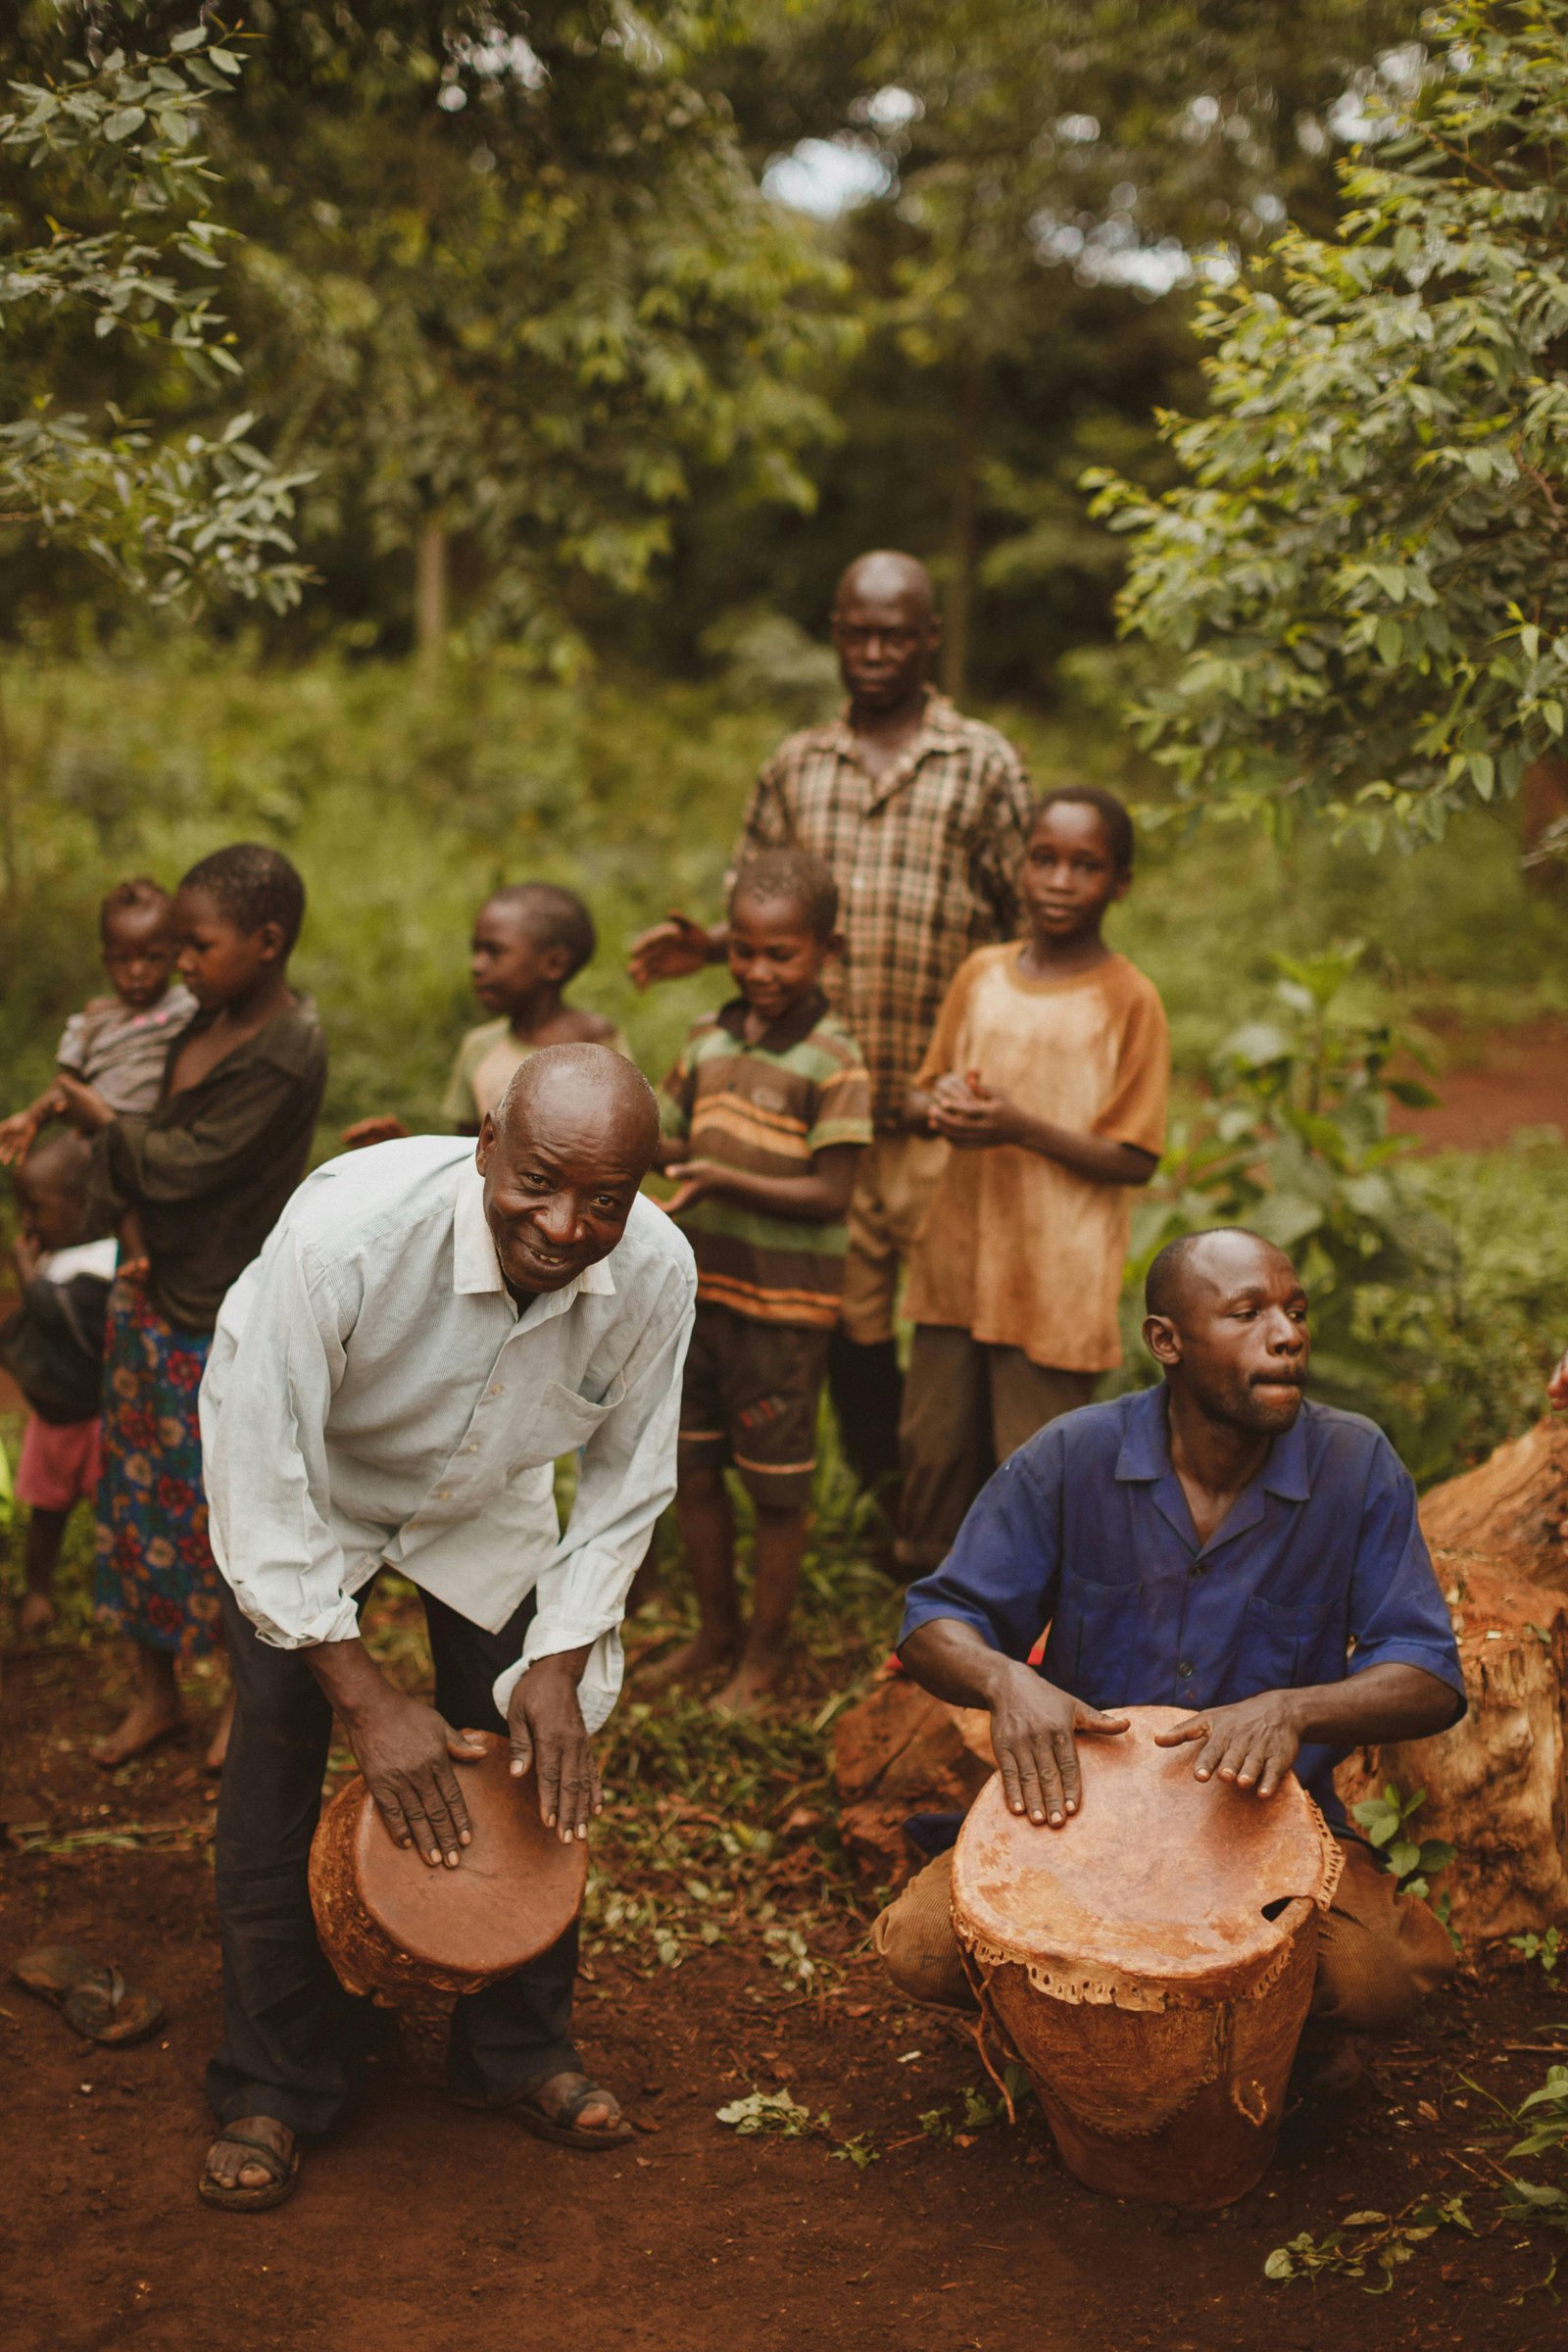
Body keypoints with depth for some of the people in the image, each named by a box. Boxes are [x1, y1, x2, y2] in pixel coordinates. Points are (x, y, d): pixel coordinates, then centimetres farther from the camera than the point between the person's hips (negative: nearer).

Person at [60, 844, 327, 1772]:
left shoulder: (286, 1054, -20)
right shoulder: (210, 1021, 6)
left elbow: (187, 1163, -21)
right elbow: (160, 1130, 9)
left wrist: (104, 1122, -4)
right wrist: (136, 1226, -8)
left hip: (224, 1320, -8)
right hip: (154, 1291, 8)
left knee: (230, 1505, 5)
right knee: (138, 1492, 14)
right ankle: (154, 1692, 29)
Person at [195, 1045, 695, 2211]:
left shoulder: (658, 1270, -27)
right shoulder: (346, 1230, -40)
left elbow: (627, 1479, -10)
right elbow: (265, 1478, -32)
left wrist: (562, 1657, -17)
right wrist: (367, 1698, -30)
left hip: (487, 1501, 3)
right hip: (301, 1490, -3)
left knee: (537, 1759, 0)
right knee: (279, 1754, -10)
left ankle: (522, 2051, 22)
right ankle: (273, 2089, 10)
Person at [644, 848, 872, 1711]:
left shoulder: (833, 1060, -13)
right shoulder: (709, 1038, 5)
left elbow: (828, 1193, -18)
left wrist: (725, 1181, -28)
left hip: (783, 1306, -6)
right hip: (698, 1285, 6)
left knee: (776, 1485, 6)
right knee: (692, 1471, 15)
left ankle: (765, 1650, 23)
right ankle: (716, 1627, 34)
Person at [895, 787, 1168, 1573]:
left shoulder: (1129, 1000, -10)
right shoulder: (981, 974, 5)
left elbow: (1133, 1159, -11)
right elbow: (921, 1092, 14)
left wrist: (1022, 1127, -23)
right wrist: (940, 1106, -10)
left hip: (1058, 1280, -5)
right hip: (959, 1262, 5)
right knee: (933, 1446, 14)